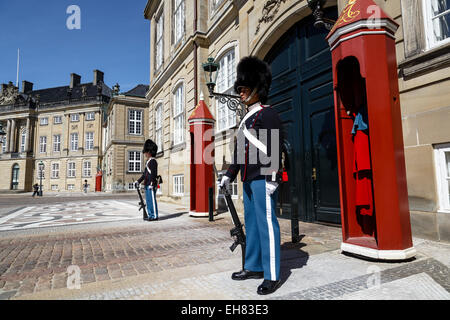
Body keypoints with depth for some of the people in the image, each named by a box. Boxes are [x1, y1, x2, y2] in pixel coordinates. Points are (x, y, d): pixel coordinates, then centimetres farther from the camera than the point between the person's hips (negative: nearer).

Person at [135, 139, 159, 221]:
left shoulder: (153, 161, -11)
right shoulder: (148, 162, 20)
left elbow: (154, 174, -19)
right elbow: (144, 174, 25)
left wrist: (152, 184, -24)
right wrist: (138, 181, 22)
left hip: (151, 185, -10)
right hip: (147, 185, 10)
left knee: (152, 200, -5)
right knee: (148, 201, 12)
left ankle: (155, 216, 2)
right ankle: (150, 215, 19)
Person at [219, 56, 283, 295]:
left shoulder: (268, 114, -6)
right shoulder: (246, 119, 20)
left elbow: (275, 147, -15)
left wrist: (272, 177, -21)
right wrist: (229, 174, 19)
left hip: (263, 180, -9)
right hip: (249, 180, 9)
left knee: (266, 224, -4)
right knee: (251, 223, 14)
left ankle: (271, 276, 6)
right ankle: (253, 267, 27)